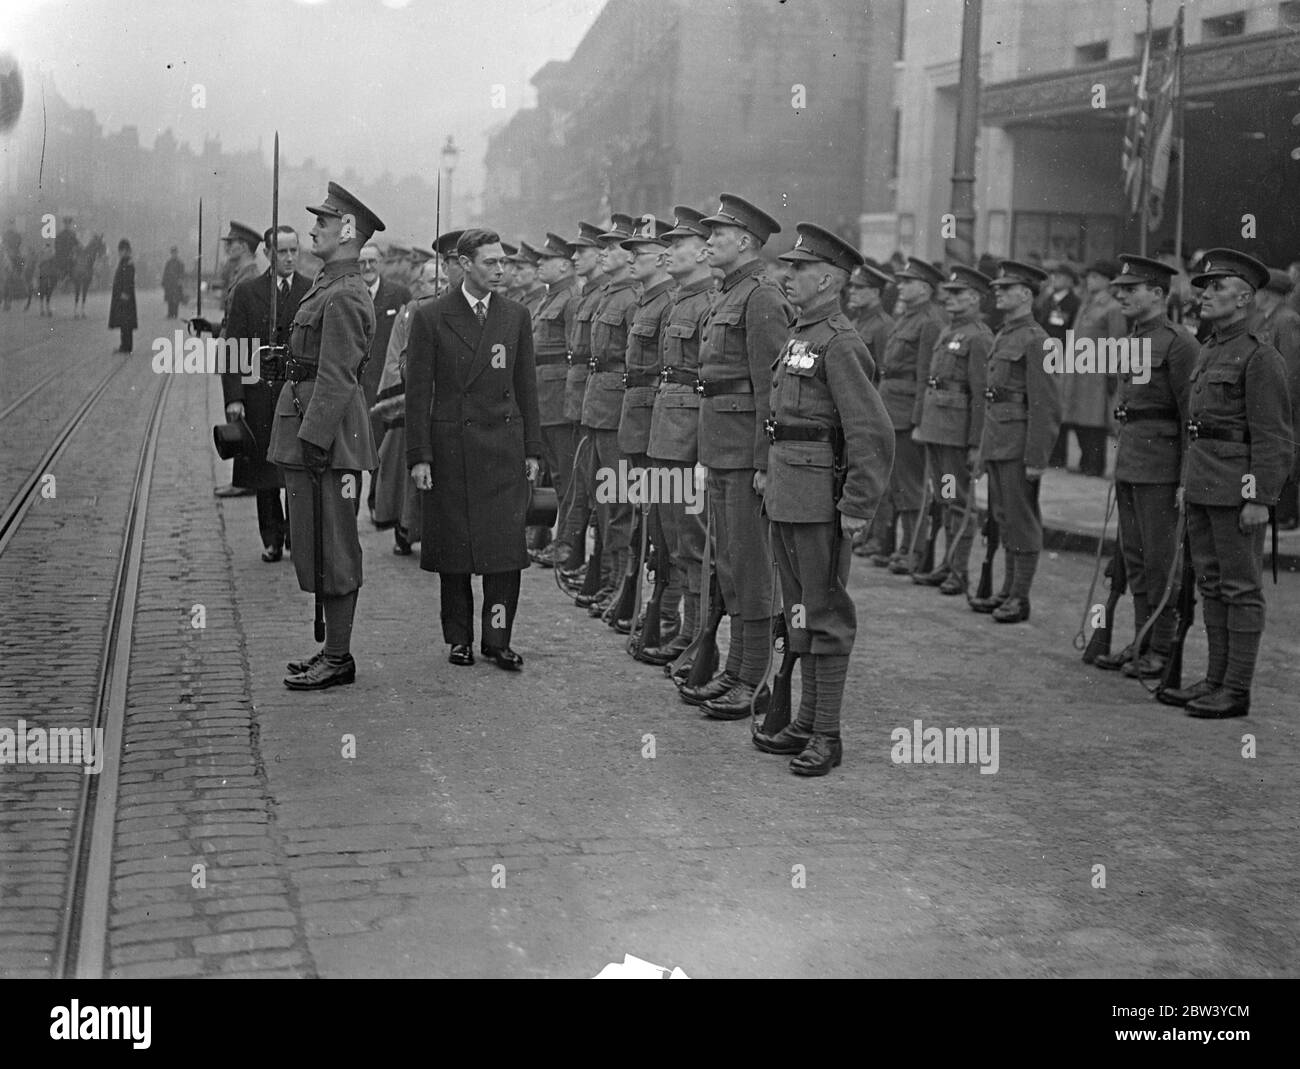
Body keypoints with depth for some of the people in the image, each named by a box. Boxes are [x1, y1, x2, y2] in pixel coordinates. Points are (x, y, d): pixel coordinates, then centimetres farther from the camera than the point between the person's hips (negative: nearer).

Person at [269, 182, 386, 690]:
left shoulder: (343, 298, -15)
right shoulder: (329, 288, 17)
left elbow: (335, 378, -20)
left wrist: (313, 442, -22)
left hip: (327, 439, -10)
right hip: (310, 432, 10)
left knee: (330, 549, -4)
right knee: (321, 548, 15)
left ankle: (338, 659, 3)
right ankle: (333, 649, 23)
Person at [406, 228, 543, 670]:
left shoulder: (515, 316, 9)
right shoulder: (430, 317, 0)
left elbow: (526, 387, 12)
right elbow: (418, 391, -1)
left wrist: (532, 450, 7)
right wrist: (418, 456, -6)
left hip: (504, 445, 2)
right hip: (450, 446, -2)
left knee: (506, 547, -4)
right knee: (453, 547, 4)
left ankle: (497, 639, 4)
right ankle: (459, 638, 16)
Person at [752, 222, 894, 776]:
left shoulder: (839, 344, -15)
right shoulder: (800, 335, 15)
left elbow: (873, 434, -19)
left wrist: (857, 507, -19)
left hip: (820, 498, -10)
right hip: (787, 495, 10)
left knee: (825, 615, -2)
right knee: (799, 609, 15)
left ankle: (827, 735, 5)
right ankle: (806, 721, 25)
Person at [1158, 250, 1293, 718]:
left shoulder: (1260, 357, -11)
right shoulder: (1209, 352, 16)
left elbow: (1274, 436, -15)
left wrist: (1260, 499, -19)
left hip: (1238, 491, -9)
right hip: (1201, 487, 9)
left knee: (1241, 589, -2)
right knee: (1211, 585, 13)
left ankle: (1237, 691, 2)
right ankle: (1216, 680, 21)